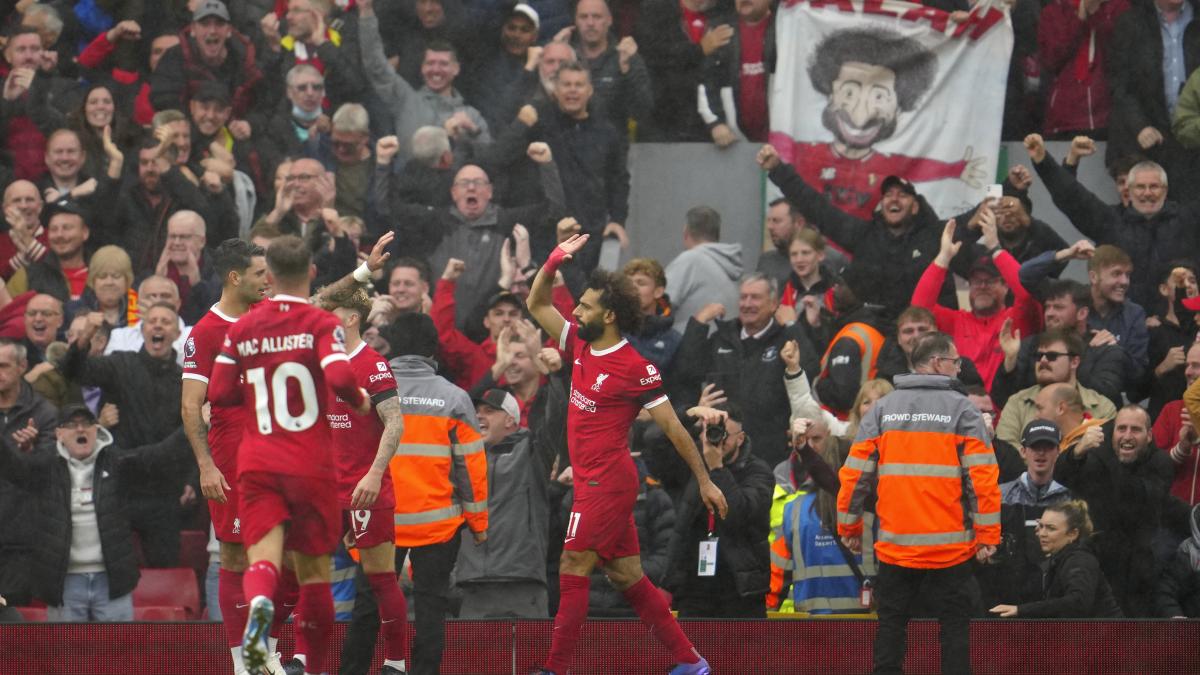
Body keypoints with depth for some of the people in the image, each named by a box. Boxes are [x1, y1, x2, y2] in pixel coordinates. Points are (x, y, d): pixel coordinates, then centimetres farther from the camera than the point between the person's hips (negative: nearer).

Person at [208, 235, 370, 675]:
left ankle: (258, 602, -44)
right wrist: (359, 401, 1)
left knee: (263, 557, -9)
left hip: (256, 463, 1)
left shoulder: (241, 329, 5)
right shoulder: (322, 325, -5)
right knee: (313, 568, 12)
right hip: (310, 465, -1)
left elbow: (218, 394, 5)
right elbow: (339, 378, -20)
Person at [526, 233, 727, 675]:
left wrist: (704, 481, -5)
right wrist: (553, 263, 2)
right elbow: (536, 305, 19)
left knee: (572, 570, -9)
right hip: (595, 483, 8)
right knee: (627, 576, 9)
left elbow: (673, 428, -8)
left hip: (607, 483, -8)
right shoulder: (580, 346, 9)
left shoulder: (636, 369, -13)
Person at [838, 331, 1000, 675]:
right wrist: (988, 535, -5)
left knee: (891, 624, 11)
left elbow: (855, 472, 3)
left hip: (894, 545, 3)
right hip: (950, 547, -3)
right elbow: (982, 475, -10)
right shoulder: (961, 408, -4)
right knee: (954, 624, 4)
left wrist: (849, 527, 13)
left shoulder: (882, 409, 5)